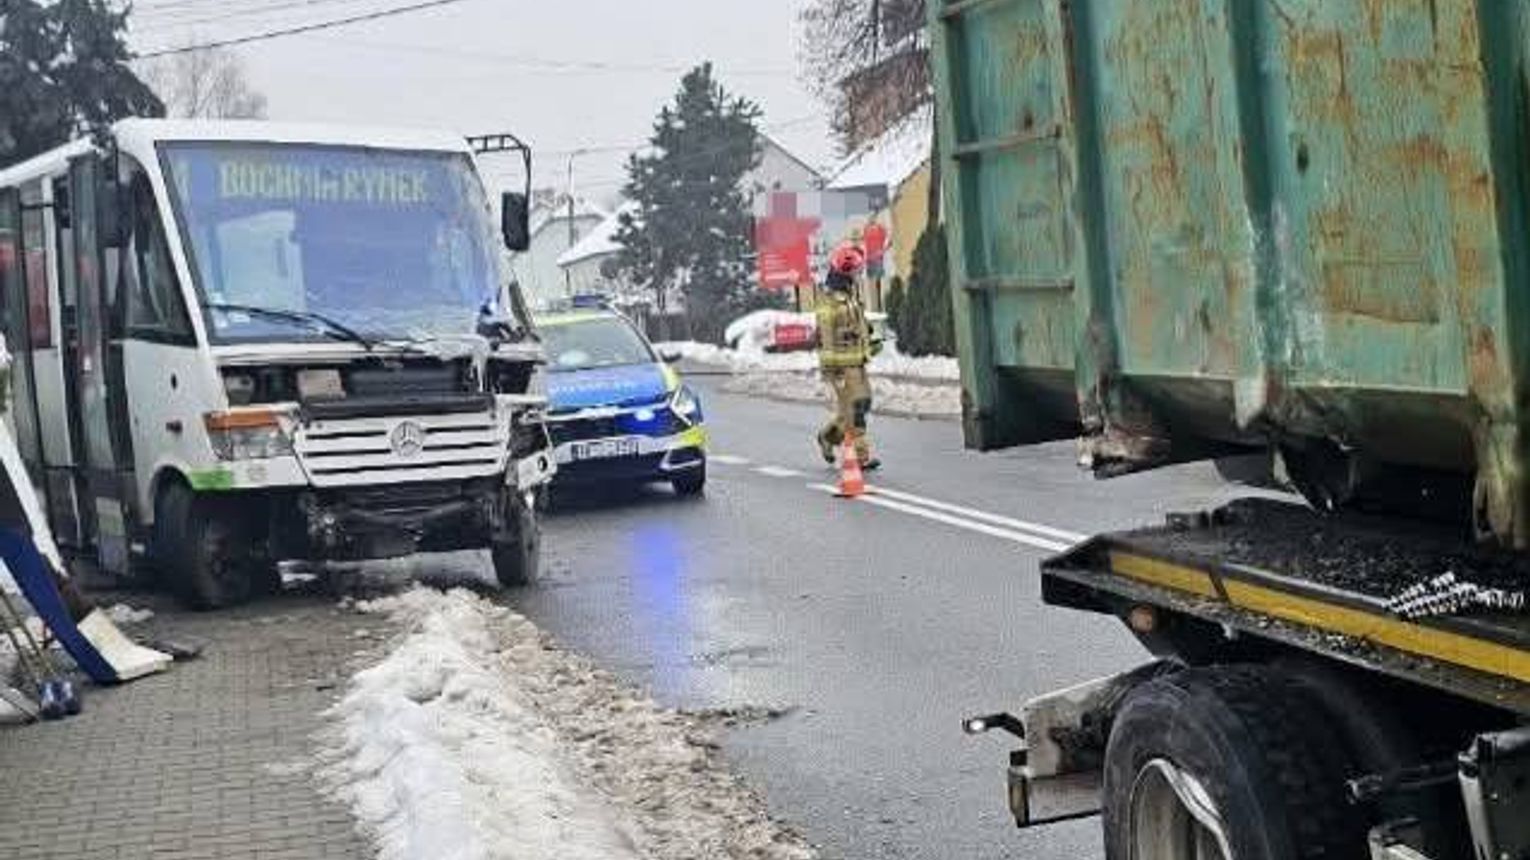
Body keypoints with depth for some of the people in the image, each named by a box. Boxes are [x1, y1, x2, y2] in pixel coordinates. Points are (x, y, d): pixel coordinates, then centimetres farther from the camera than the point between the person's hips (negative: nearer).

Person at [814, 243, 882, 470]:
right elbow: (826, 335, -18)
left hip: (856, 361, 9)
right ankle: (860, 456, 0)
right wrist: (834, 368, -21)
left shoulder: (850, 294, 14)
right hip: (841, 364, -9)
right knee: (852, 409, -6)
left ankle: (828, 436, 28)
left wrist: (868, 346, 16)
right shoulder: (830, 299, -16)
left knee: (863, 403, 11)